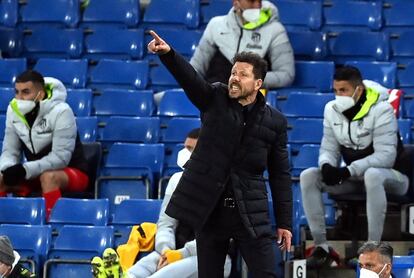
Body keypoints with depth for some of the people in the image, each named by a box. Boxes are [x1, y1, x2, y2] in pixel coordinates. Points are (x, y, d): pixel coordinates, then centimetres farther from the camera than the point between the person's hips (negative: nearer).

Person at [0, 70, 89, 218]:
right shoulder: (13, 110, -4)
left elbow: (60, 157, -26)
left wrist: (25, 170, -36)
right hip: (35, 173, 6)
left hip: (72, 172, -6)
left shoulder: (61, 111, -23)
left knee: (48, 177, -37)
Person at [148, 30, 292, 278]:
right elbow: (189, 77, -18)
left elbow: (280, 174, 5)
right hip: (209, 210, 1)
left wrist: (285, 222, 3)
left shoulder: (275, 122, 2)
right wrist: (167, 53, -38)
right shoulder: (215, 99, 2)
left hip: (251, 214, -1)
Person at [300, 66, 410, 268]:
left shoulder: (381, 110, -19)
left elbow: (386, 156, -26)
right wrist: (327, 166, -23)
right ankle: (321, 247, -12)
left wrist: (348, 170, -34)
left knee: (372, 175, -41)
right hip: (355, 177, 6)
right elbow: (329, 149, 2)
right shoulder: (332, 109, 0)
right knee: (308, 176, -12)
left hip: (391, 177, -6)